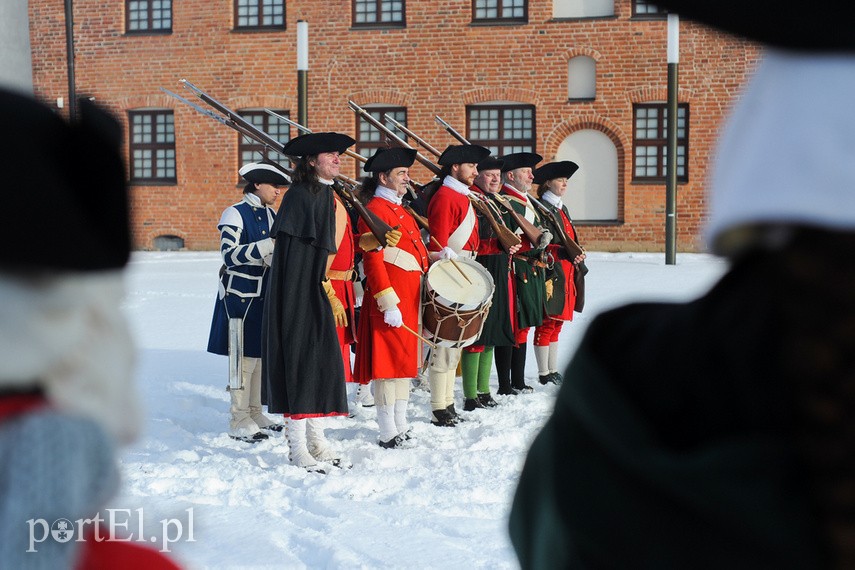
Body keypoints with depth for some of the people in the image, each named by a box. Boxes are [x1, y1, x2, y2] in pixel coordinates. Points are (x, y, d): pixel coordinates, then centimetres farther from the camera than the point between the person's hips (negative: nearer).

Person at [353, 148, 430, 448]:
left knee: (405, 361, 14)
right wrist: (388, 304, -22)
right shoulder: (375, 210, -11)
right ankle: (389, 434, 2)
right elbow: (373, 261, -18)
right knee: (390, 363, -5)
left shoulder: (401, 210, 19)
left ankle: (401, 427, 24)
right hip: (391, 301, -10)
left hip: (410, 298, 10)